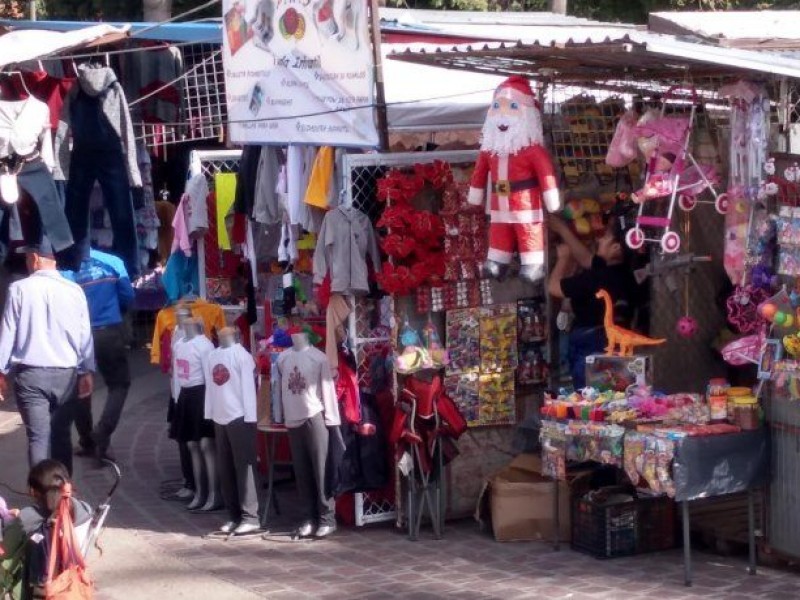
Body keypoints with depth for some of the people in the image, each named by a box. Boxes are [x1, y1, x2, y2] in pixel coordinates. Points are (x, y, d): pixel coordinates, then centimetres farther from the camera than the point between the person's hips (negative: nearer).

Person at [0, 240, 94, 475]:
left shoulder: (19, 289, -6)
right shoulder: (74, 290, -2)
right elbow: (84, 334, 3)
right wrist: (88, 371, 11)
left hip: (30, 374, -2)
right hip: (66, 374, 2)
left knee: (38, 437, -2)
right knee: (62, 435, 14)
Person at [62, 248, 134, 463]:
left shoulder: (65, 271, -9)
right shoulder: (113, 262, -5)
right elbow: (127, 297, 0)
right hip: (110, 332, 0)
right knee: (119, 384, 12)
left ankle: (87, 441, 24)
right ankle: (102, 436, -7)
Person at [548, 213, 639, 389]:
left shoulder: (596, 278, -19)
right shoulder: (623, 274, 5)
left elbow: (554, 287, -5)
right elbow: (586, 258, 22)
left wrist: (564, 257, 12)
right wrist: (562, 229, 29)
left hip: (589, 353, -8)